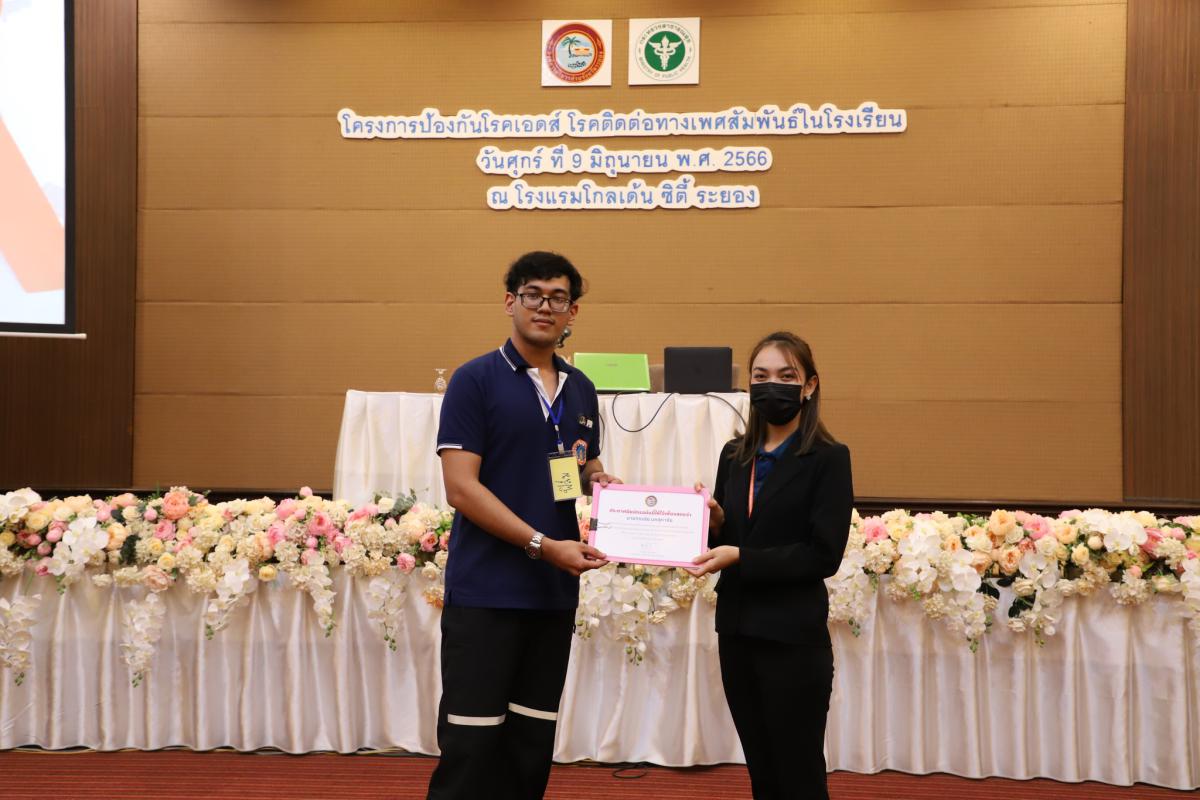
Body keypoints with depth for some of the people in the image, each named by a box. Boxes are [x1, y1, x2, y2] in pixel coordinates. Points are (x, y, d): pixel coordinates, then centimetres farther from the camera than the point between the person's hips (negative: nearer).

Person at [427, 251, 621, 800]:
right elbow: (461, 487, -14)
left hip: (555, 592, 6)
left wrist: (598, 480, 0)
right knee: (471, 741, -3)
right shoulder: (476, 380, -7)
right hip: (484, 591, -6)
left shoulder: (581, 390, 11)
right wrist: (544, 544, -19)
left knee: (533, 744, 11)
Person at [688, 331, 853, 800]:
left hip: (793, 638, -6)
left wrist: (740, 558, -21)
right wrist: (714, 523, -8)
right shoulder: (734, 456, 9)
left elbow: (824, 555, -15)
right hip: (737, 630, 6)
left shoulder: (829, 459, -8)